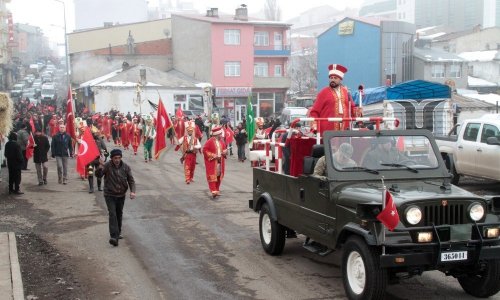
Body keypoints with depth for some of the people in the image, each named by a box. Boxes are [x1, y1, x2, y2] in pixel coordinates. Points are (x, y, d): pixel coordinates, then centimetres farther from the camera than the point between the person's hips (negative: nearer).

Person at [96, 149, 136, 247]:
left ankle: (118, 233, 34)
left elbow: (131, 180, 0)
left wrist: (132, 191, -14)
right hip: (110, 195, -4)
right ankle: (114, 236, -21)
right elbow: (98, 175, -19)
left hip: (121, 195, 4)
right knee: (112, 214, -15)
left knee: (119, 215, 16)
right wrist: (100, 168, -40)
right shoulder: (107, 166, -12)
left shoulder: (126, 167, -3)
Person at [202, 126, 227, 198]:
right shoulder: (210, 141, -12)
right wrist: (213, 156, -17)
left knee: (219, 176, 9)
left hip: (220, 162, 7)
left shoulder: (221, 142, 9)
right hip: (212, 162, -7)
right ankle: (213, 191, -15)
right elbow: (205, 150, -13)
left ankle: (217, 190, 18)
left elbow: (224, 149, 19)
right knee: (212, 176, -10)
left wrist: (224, 152, -6)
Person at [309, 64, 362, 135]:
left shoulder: (345, 92, 13)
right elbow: (314, 112, -1)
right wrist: (314, 126, -14)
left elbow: (352, 108, 23)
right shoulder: (323, 93, 1)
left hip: (344, 131, 4)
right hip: (327, 132, -4)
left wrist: (357, 111, 1)